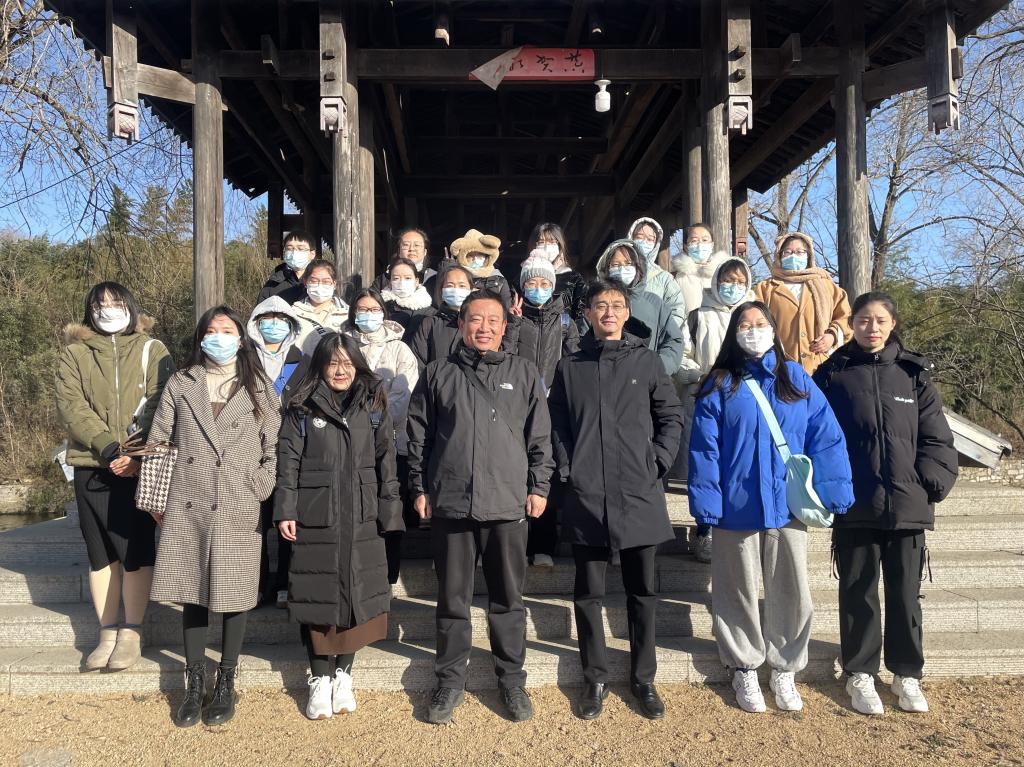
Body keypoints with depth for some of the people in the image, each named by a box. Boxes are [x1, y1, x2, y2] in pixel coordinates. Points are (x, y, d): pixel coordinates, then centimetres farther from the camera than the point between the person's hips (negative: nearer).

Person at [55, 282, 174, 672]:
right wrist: (108, 448, -17)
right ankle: (107, 634, 18)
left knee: (135, 551, -2)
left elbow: (161, 405, -4)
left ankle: (131, 634, 10)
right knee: (100, 553, 8)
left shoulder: (152, 350, 5)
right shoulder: (73, 354, 9)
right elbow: (70, 407, -4)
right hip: (91, 467, 2)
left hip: (139, 467, -2)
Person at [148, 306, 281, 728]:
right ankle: (194, 684, 20)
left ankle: (225, 684, 18)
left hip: (239, 511, -1)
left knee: (234, 595, 3)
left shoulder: (260, 389, 7)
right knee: (191, 593, 6)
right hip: (186, 507, 1)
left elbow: (275, 450, 5)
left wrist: (261, 491, -4)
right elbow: (158, 443, 8)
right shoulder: (180, 385, 9)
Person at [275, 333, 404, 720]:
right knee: (318, 594, 4)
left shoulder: (373, 407, 7)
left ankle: (343, 674, 22)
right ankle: (319, 680, 16)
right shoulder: (303, 409, 3)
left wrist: (388, 512, 0)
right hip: (315, 516, -1)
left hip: (362, 518, 2)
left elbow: (386, 461, 5)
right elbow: (288, 461, 0)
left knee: (357, 593, 5)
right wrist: (285, 511, -8)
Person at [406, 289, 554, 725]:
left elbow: (540, 436, 7)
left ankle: (511, 680, 23)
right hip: (450, 503, 0)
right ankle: (451, 680, 23)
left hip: (507, 505, 0)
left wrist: (539, 487, 2)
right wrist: (419, 489, 5)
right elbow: (418, 435, 9)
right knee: (452, 599, 9)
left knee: (508, 598, 9)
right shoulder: (439, 374, 7)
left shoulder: (524, 373, 7)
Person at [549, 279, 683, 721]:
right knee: (589, 593, 7)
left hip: (639, 495, 0)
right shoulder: (570, 367, 8)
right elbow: (556, 426, 8)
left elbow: (671, 417, 7)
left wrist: (657, 464, -3)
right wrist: (566, 470, -3)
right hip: (586, 497, 0)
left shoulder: (646, 361, 6)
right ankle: (595, 679, 21)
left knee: (642, 591, 9)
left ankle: (643, 677, 22)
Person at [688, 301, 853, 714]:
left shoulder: (797, 379, 5)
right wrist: (706, 502, -10)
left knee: (791, 591, 8)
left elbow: (826, 437, 1)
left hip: (788, 505, 2)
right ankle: (744, 668, 26)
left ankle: (785, 669, 26)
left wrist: (832, 492, -6)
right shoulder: (720, 385, 0)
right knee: (740, 591, 10)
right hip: (736, 507, -1)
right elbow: (704, 448, -4)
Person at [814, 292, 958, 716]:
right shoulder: (832, 374, 1)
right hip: (855, 507, -1)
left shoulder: (915, 374, 5)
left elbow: (936, 438, 5)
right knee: (858, 592, 9)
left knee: (905, 593, 11)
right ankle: (860, 674, 22)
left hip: (908, 506, 1)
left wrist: (930, 482, -6)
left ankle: (907, 674, 26)